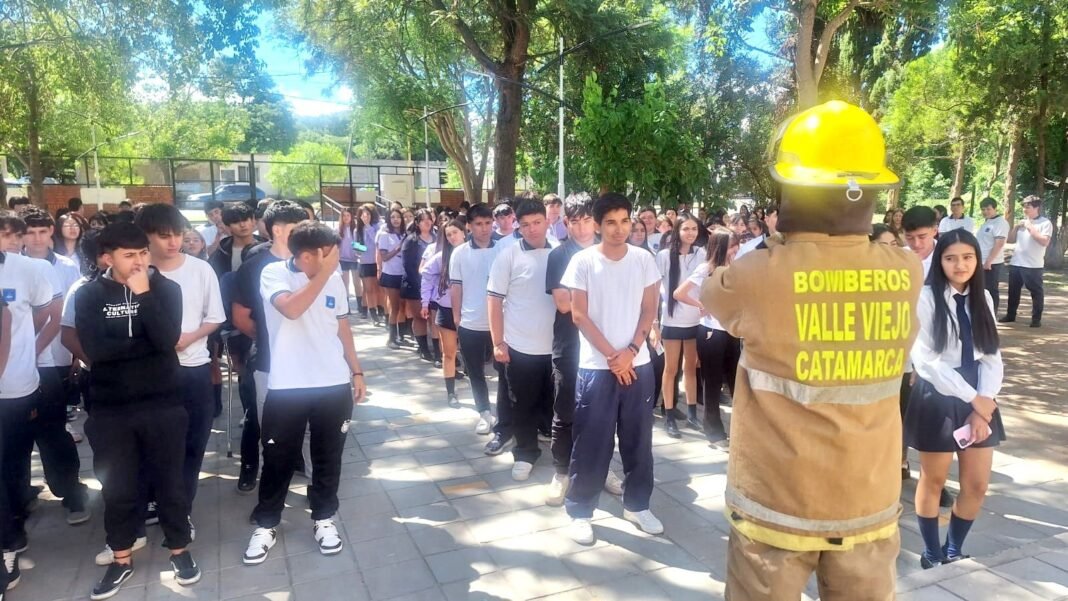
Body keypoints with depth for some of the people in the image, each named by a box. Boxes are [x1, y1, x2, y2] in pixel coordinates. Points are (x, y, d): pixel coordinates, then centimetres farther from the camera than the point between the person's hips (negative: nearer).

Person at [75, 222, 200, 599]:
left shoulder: (165, 288, -2)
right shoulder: (89, 294, -1)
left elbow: (167, 339, -17)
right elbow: (93, 349, -15)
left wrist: (143, 294, -20)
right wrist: (148, 343, -14)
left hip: (162, 403, -1)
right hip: (111, 407, 1)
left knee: (170, 479, 10)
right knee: (117, 485, 11)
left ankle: (179, 550, 27)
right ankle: (121, 559, 29)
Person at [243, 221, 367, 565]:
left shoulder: (335, 279, 4)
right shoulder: (274, 273, -8)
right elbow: (291, 308, -28)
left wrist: (356, 371, 11)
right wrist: (323, 274, -23)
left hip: (334, 384, 3)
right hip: (287, 387, -3)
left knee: (328, 456, 13)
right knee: (278, 458, 9)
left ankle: (323, 518, 31)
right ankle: (266, 524, 28)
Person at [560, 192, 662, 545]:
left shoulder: (644, 260, 3)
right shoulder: (582, 262, -6)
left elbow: (649, 311, 5)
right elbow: (579, 316, -7)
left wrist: (630, 351, -8)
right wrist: (612, 356, -11)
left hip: (638, 364, 3)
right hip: (596, 366, -3)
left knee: (638, 438, 11)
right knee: (591, 442, 2)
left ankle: (637, 505, 28)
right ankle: (580, 511, 16)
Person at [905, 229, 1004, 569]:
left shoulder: (983, 298, 6)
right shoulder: (926, 298, -12)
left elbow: (992, 357, 3)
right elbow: (925, 360, -16)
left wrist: (984, 401, -10)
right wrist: (972, 398, -15)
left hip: (979, 400, 5)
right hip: (938, 399, -5)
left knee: (977, 485, 11)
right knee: (933, 481, 10)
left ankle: (954, 550, 30)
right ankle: (932, 553, 26)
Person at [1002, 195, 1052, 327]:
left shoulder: (1045, 223, -5)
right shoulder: (1022, 222, 14)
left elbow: (1045, 242, -17)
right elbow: (1010, 240, 15)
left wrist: (1031, 228, -14)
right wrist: (1016, 227, 1)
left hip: (1033, 265, -6)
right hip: (1015, 263, 6)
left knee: (1036, 292, 1)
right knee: (1013, 290, 13)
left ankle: (1036, 318, 8)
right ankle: (1010, 315, 23)